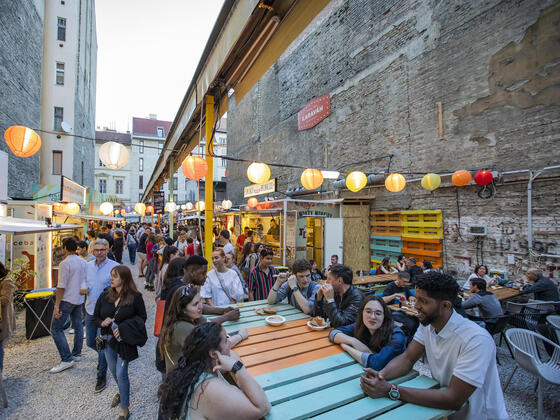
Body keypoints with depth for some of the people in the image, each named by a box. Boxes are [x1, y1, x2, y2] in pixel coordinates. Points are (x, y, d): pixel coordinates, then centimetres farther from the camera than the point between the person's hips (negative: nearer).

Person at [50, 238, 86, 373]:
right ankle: (77, 354, 27)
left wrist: (57, 305, -14)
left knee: (56, 328, 1)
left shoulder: (65, 263, -17)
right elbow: (86, 281, 12)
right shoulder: (83, 262, 5)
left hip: (67, 300, -8)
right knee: (78, 327, 16)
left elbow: (61, 287, -18)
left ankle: (67, 359, -1)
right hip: (80, 299, 8)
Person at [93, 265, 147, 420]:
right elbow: (95, 317, 7)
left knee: (121, 374, -1)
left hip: (125, 341, -5)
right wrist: (103, 323, -15)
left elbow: (142, 318, -9)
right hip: (108, 339, 5)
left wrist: (123, 328, -20)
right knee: (113, 370, 22)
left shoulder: (135, 297, -16)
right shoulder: (105, 296, -3)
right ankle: (122, 392, 52)